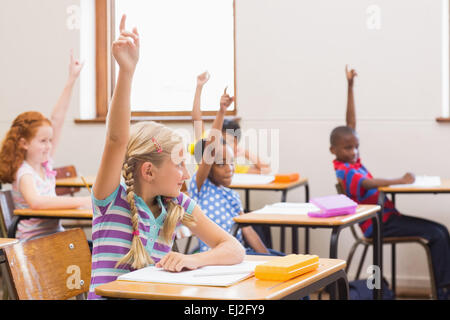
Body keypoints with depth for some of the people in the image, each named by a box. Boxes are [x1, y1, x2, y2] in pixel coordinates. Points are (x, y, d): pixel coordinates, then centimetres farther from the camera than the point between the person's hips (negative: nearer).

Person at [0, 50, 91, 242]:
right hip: (33, 243, -8)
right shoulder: (24, 172, -13)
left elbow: (57, 119, 9)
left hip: (54, 236, 8)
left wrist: (72, 80, 10)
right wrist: (80, 201, -35)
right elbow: (35, 201, -35)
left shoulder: (45, 164, 8)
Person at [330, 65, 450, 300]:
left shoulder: (351, 160, 7)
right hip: (379, 224, -9)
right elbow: (368, 184, -35)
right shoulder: (345, 172, -15)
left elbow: (351, 123, 6)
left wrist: (350, 87, 3)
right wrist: (399, 181, -38)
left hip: (387, 216, 9)